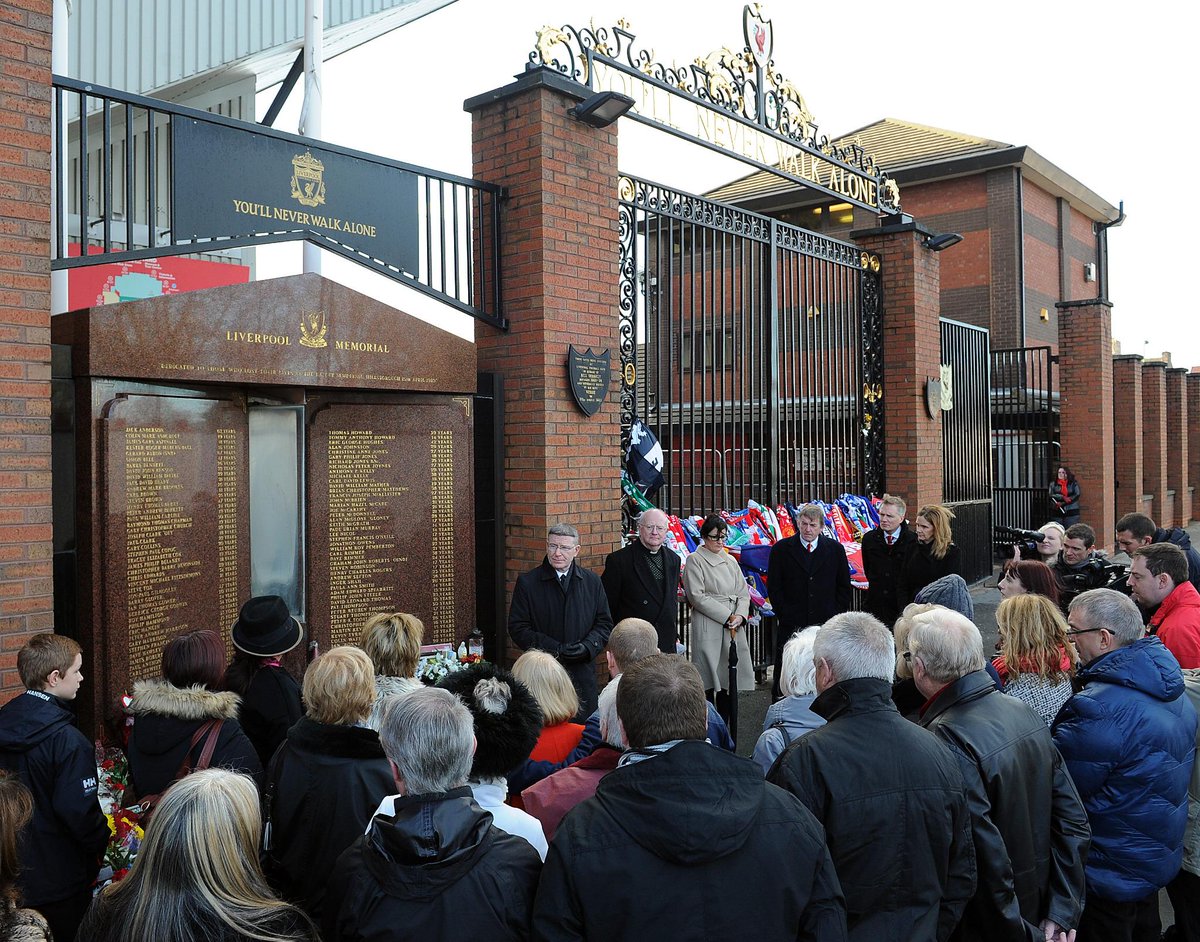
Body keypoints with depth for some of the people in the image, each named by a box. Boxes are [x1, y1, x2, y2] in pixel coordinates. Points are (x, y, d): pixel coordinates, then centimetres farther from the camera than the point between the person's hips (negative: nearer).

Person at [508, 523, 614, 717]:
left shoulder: (592, 582, 8)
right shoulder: (527, 583, -1)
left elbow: (604, 623, 11)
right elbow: (517, 628, -3)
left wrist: (587, 646, -10)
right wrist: (555, 649, -14)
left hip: (582, 675, 2)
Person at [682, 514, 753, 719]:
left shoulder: (730, 561, 16)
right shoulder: (695, 560, -1)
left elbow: (743, 592, 13)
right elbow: (697, 596, -9)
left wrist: (740, 615, -6)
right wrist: (727, 616, -11)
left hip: (734, 628, 6)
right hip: (708, 628, -6)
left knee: (729, 681, 5)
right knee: (708, 684, -5)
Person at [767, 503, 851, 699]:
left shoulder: (836, 549, 6)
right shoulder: (781, 549, 3)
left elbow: (844, 586, 10)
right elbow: (773, 586, 2)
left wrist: (838, 617, 1)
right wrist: (783, 615, -5)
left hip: (827, 624, 1)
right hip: (791, 625, -1)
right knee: (785, 675, 2)